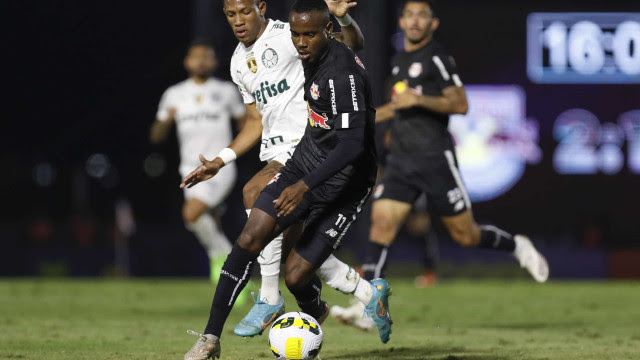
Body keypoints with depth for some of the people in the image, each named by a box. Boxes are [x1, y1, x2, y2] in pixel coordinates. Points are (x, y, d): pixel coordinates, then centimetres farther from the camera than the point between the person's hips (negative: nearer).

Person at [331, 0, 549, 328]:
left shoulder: (438, 58, -7)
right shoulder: (399, 61, 16)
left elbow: (460, 104, -13)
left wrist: (418, 100, -22)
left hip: (435, 159, -6)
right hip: (400, 162, 6)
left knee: (465, 235, 1)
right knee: (381, 224, -11)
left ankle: (517, 246, 30)